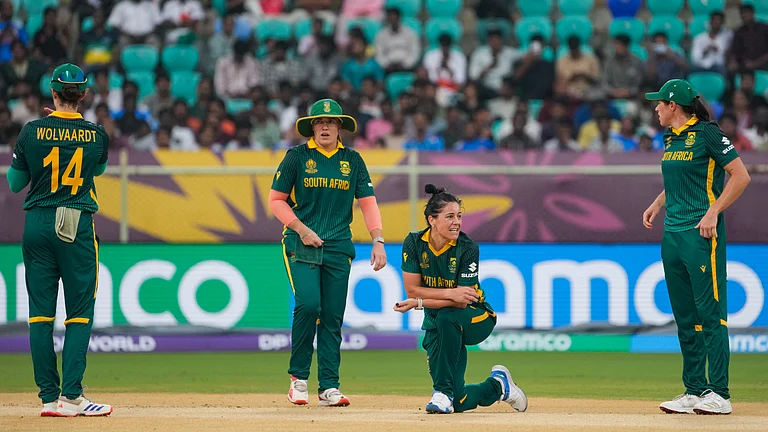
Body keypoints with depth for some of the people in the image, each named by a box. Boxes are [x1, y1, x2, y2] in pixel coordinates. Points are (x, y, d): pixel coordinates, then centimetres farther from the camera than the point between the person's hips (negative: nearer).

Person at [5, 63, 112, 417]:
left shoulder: (31, 132, -4)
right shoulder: (97, 136, -3)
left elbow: (15, 183, 6)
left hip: (37, 225, 1)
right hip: (78, 228, -1)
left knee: (40, 312, 5)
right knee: (79, 312, 3)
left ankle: (49, 398, 4)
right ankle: (71, 396, -5)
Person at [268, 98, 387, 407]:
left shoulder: (352, 161, 9)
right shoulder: (297, 157, 1)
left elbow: (367, 202, 8)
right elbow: (276, 200, 4)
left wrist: (378, 241, -5)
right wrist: (301, 228, -9)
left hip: (338, 248, 3)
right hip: (300, 245, -3)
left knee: (333, 317, 0)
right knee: (308, 304, -20)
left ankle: (329, 387, 4)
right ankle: (298, 378, -5)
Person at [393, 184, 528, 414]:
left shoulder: (467, 249, -19)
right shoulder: (414, 244, -11)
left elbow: (461, 302, -23)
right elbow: (412, 290, -14)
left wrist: (418, 303, -30)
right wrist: (449, 293, -27)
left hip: (476, 320, -3)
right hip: (437, 325, 3)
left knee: (447, 317, -40)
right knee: (458, 403, -6)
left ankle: (443, 391, -27)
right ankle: (497, 386, 29)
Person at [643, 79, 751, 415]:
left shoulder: (707, 134, -9)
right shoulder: (670, 138, 16)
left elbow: (741, 176, -11)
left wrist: (713, 212, -17)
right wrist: (657, 204, 14)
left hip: (702, 234, -9)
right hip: (672, 234, 9)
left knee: (710, 313, -9)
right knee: (685, 318, 9)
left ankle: (719, 395, -10)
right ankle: (695, 391, 14)